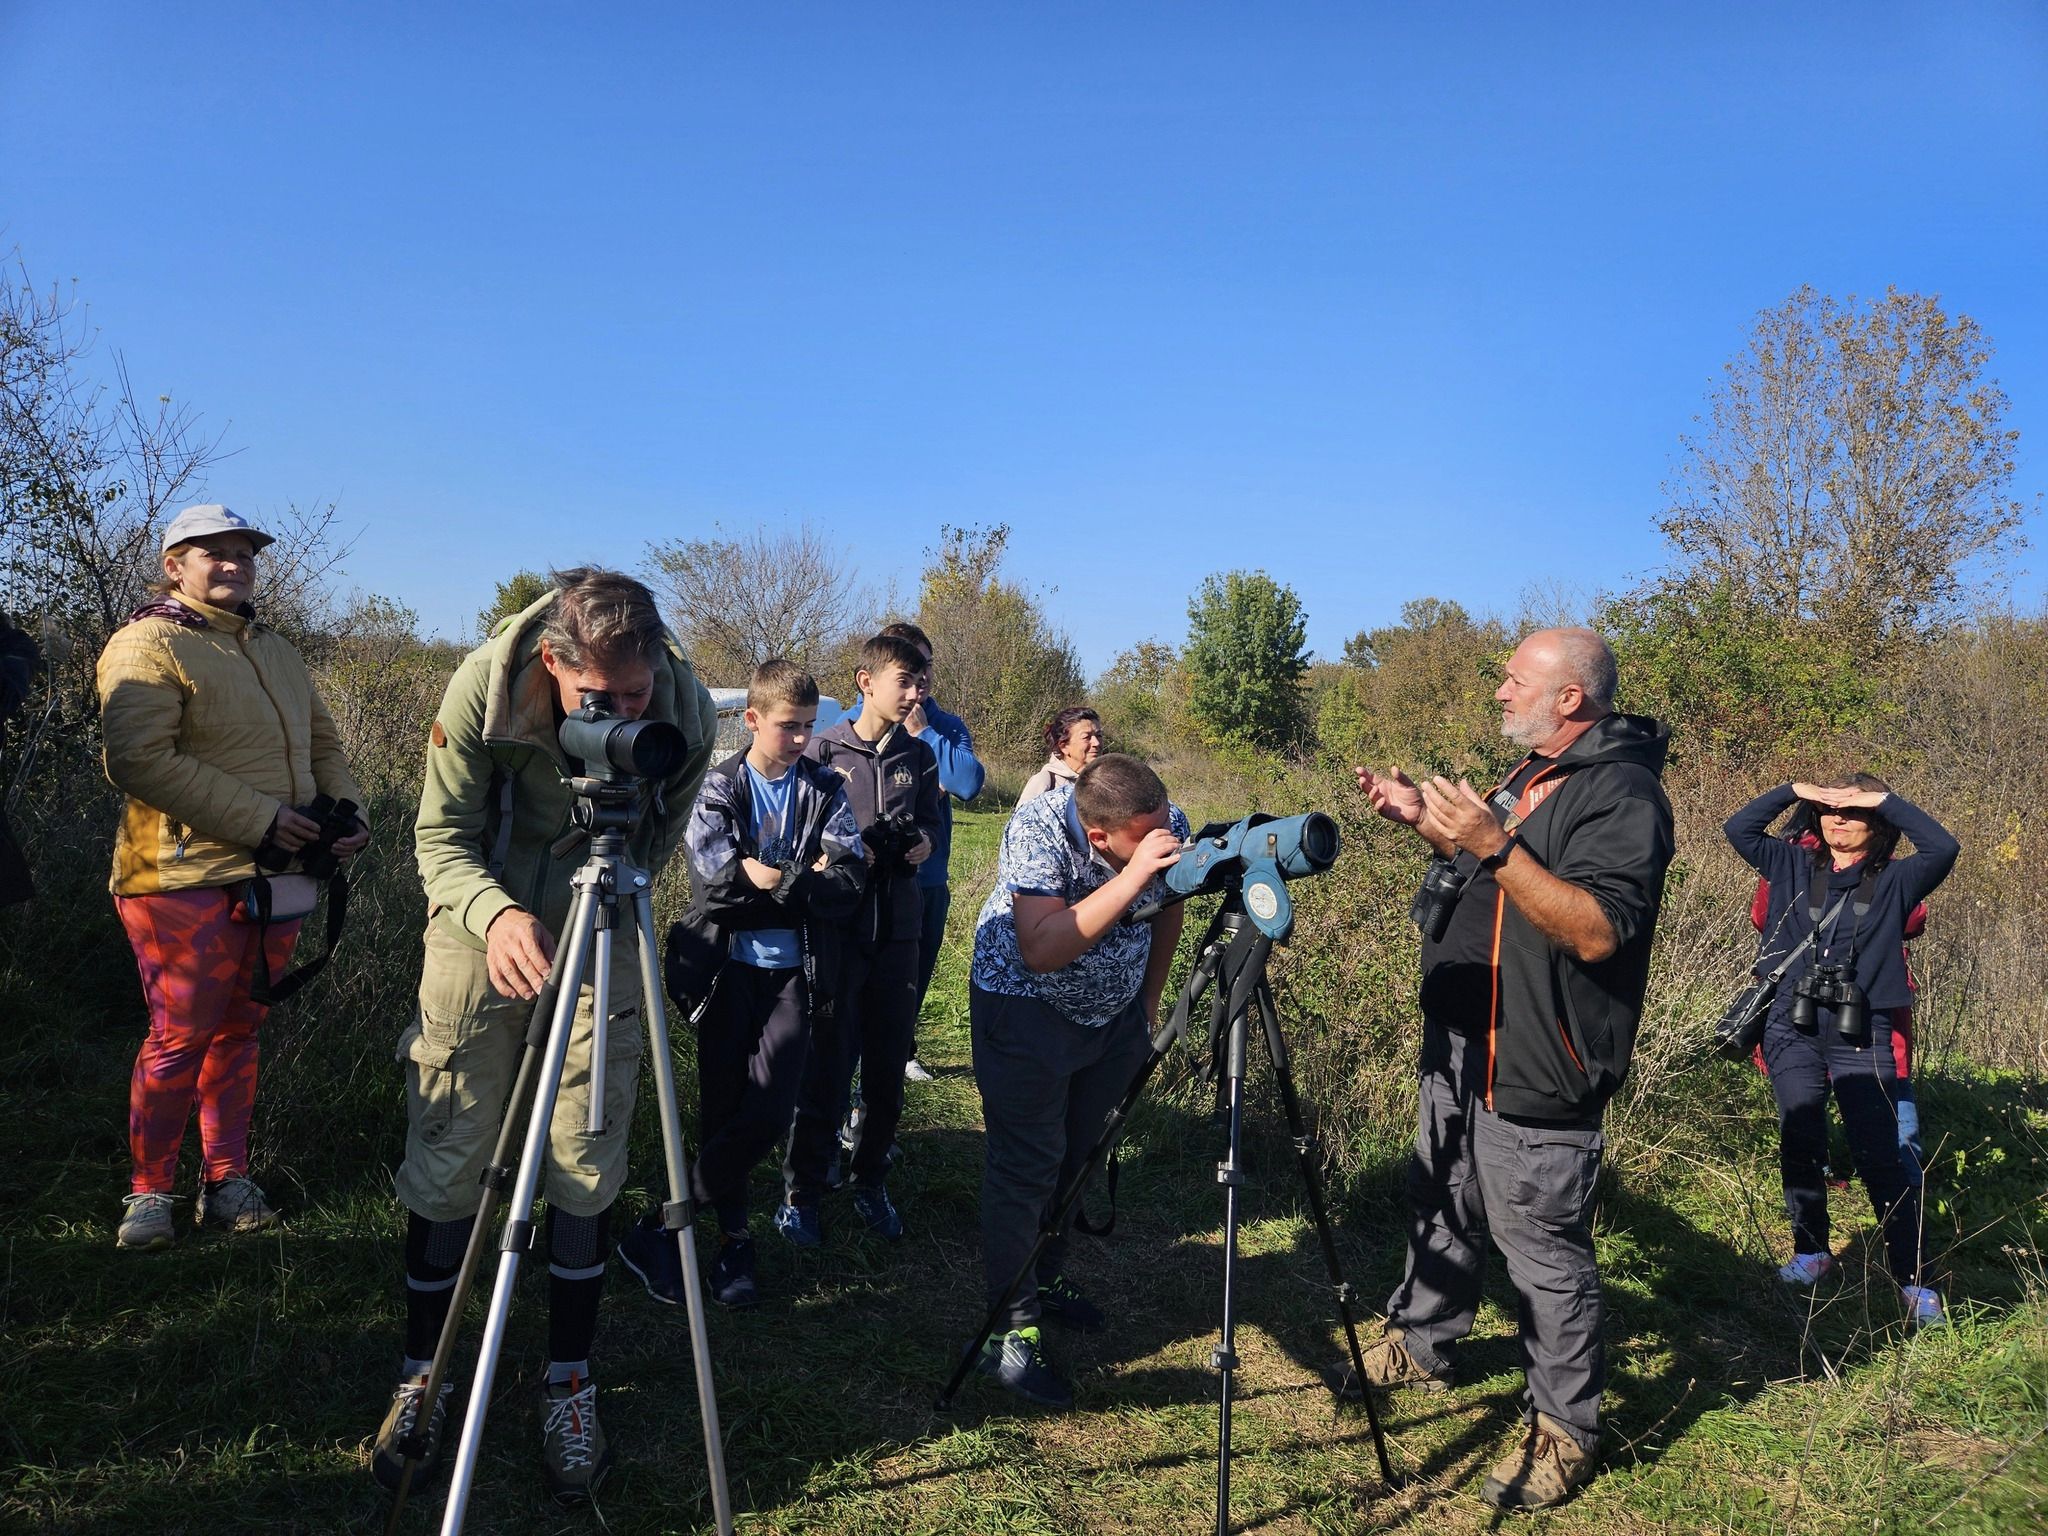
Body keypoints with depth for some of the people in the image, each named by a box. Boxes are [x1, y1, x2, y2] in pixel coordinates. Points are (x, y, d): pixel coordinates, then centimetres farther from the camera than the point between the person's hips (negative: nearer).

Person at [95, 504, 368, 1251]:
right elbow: (139, 761, -18)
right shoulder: (147, 645, -6)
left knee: (239, 1030, 13)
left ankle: (226, 1181, 22)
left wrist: (348, 809, 1)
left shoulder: (277, 651, 18)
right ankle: (149, 1191, 13)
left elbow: (323, 744, 22)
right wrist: (259, 818, -20)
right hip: (186, 879, -7)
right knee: (181, 1039, -2)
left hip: (276, 877, 7)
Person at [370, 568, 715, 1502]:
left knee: (588, 1168, 2)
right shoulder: (483, 688, -24)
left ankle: (570, 1382, 20)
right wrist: (495, 912, -35)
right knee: (446, 1162, 4)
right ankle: (422, 1376, 25)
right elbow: (441, 836, -17)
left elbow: (656, 846, -3)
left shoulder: (688, 715, -21)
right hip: (484, 926, 0)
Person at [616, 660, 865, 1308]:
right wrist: (803, 880, -12)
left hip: (793, 972, 1)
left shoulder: (826, 790, 5)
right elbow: (714, 882, -12)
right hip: (725, 968, -1)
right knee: (723, 1109, 4)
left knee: (769, 1113, -10)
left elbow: (849, 885, -7)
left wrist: (763, 880, -16)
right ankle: (734, 1241, 20)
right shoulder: (717, 787, 1)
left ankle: (660, 1226, 4)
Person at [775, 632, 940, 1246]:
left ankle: (871, 1183, 27)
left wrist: (923, 840, -3)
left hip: (898, 931, 4)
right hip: (837, 928, -4)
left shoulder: (919, 755, 10)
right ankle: (800, 1193, 15)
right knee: (826, 1067, -1)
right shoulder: (824, 750, -3)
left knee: (888, 1067, 10)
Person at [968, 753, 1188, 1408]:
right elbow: (1042, 950, -41)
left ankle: (1047, 1280, 33)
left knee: (1079, 1156, 13)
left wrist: (1149, 1002, 12)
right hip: (1026, 1004, -5)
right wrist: (1133, 876, -46)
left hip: (1116, 1007, 5)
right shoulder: (1038, 830, -31)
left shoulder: (1168, 825, -16)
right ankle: (1008, 1333, 4)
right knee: (1026, 1168, -6)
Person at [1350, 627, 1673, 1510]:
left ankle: (1564, 1428, 18)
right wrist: (1425, 820, 11)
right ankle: (1421, 1346, 42)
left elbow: (1597, 931, -28)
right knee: (1439, 1210, 23)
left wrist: (1496, 846, -34)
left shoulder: (1622, 793, -18)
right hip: (1461, 1049, 10)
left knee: (1544, 1253, 1)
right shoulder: (1530, 774, 13)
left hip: (1535, 1075, -10)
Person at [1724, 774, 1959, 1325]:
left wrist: (1885, 800, -5)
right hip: (1793, 1030, 2)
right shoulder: (1795, 867, 12)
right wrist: (1794, 791, 3)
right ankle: (1811, 1253, 24)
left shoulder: (1894, 881, 6)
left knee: (1881, 1157, -5)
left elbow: (1943, 848, -10)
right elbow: (1739, 828, 8)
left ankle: (1912, 1279, 4)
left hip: (1861, 1036, -2)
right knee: (1800, 1146, 8)